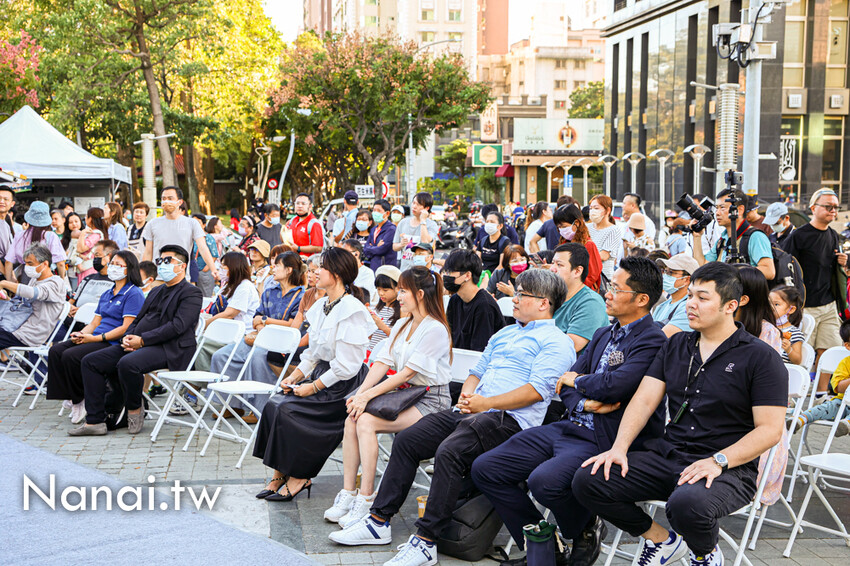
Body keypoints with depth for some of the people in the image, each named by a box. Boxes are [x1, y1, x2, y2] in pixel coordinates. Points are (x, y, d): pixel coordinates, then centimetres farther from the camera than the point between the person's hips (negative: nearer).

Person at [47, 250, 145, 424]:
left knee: (71, 356, -26)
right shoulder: (106, 294, 23)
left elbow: (126, 327, -14)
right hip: (97, 340, 9)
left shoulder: (134, 294, -6)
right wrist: (80, 334, -1)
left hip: (115, 343, -9)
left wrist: (96, 338, -18)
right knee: (56, 351, -11)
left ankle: (80, 401, -9)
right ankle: (72, 398, -11)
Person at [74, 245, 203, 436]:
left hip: (168, 348, -9)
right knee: (90, 361, -3)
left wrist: (142, 340, -18)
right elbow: (138, 321, 23)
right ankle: (95, 421, -5)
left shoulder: (191, 293, -2)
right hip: (137, 346, 9)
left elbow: (177, 326, -15)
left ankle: (134, 409, -10)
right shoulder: (156, 292, 26)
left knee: (127, 363, -36)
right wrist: (127, 338, -1)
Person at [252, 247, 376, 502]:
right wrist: (295, 376, 3)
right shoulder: (322, 305, 10)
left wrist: (312, 387, -18)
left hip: (344, 385, -8)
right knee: (274, 404, -11)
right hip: (322, 374, 8)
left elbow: (347, 366, -21)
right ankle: (280, 474, -4)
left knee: (287, 410, -21)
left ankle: (298, 477, -5)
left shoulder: (351, 311, -18)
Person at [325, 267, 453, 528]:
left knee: (366, 421, -26)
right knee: (352, 419, -16)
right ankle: (348, 493, -13)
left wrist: (368, 395, -19)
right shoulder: (402, 325, 16)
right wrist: (361, 392, -8)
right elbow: (383, 362, 8)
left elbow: (407, 373, -18)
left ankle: (366, 499, -22)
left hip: (430, 400, -8)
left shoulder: (436, 330, -13)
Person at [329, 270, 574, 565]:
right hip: (472, 412, 9)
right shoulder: (503, 334, 27)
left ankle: (425, 541, -26)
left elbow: (536, 391, -14)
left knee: (449, 451, -33)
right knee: (406, 440, -3)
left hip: (510, 419, -9)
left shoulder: (555, 341, -1)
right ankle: (379, 521, 3)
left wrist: (485, 403, -16)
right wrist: (466, 396, 5)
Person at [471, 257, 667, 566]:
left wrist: (577, 381, -4)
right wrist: (584, 402, -9)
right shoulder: (603, 335, 18)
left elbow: (613, 385, -25)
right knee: (484, 469, -1)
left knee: (544, 480, -35)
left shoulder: (652, 341, -11)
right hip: (565, 427, 9)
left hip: (600, 441, -9)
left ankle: (586, 531, -2)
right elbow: (565, 385, 14)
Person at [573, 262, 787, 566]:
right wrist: (619, 447, -9)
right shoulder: (676, 345, 14)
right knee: (587, 480, -14)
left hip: (729, 469, -5)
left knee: (687, 503, -39)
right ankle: (662, 540, 9)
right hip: (666, 455, 6)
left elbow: (770, 429, -9)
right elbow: (645, 400, 8)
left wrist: (718, 461, -21)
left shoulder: (761, 358, -3)